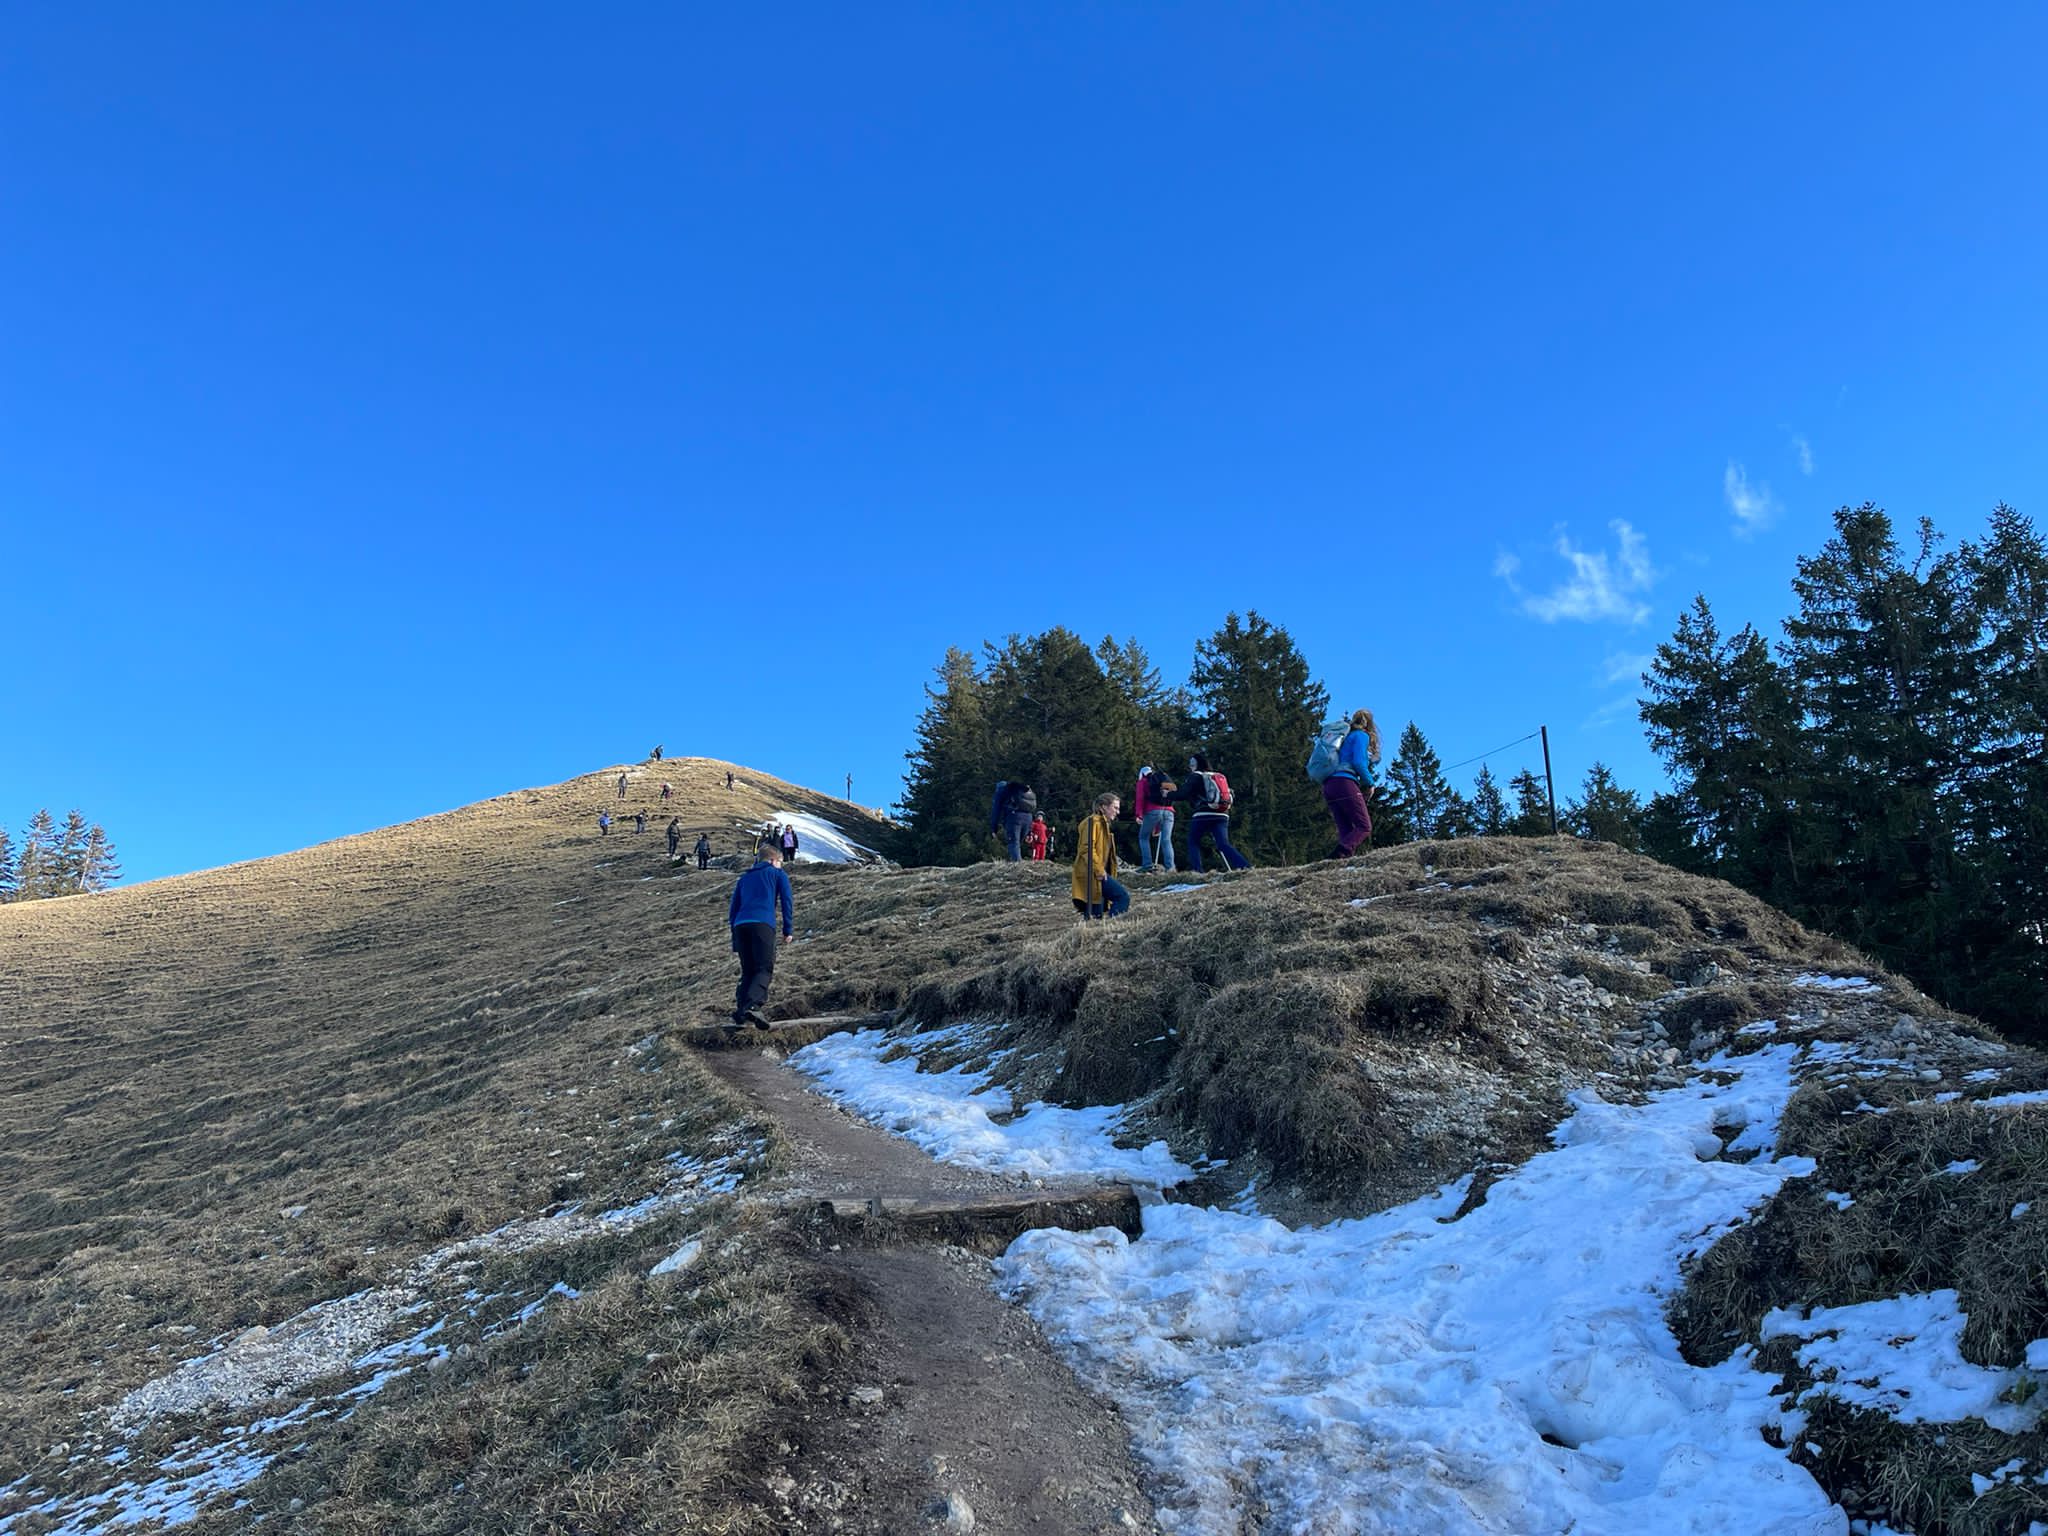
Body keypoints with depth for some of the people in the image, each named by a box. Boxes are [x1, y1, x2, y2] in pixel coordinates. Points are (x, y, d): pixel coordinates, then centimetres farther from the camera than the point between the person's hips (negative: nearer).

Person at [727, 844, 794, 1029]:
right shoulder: (778, 874, 18)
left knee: (747, 971, 12)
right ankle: (750, 1006, -30)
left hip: (740, 925, 5)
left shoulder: (744, 878, 30)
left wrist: (735, 941, 28)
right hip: (763, 924, -5)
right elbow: (787, 901, 6)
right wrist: (788, 930, 8)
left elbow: (733, 909, 27)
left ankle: (740, 1007, -6)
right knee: (764, 970, -8)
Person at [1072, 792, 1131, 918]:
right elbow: (1087, 849, -19)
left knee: (1097, 915, 6)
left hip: (1098, 873, 10)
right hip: (1092, 874, -10)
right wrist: (1099, 870, -22)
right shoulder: (1094, 822, -8)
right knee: (1123, 897, -21)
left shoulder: (1104, 824, 24)